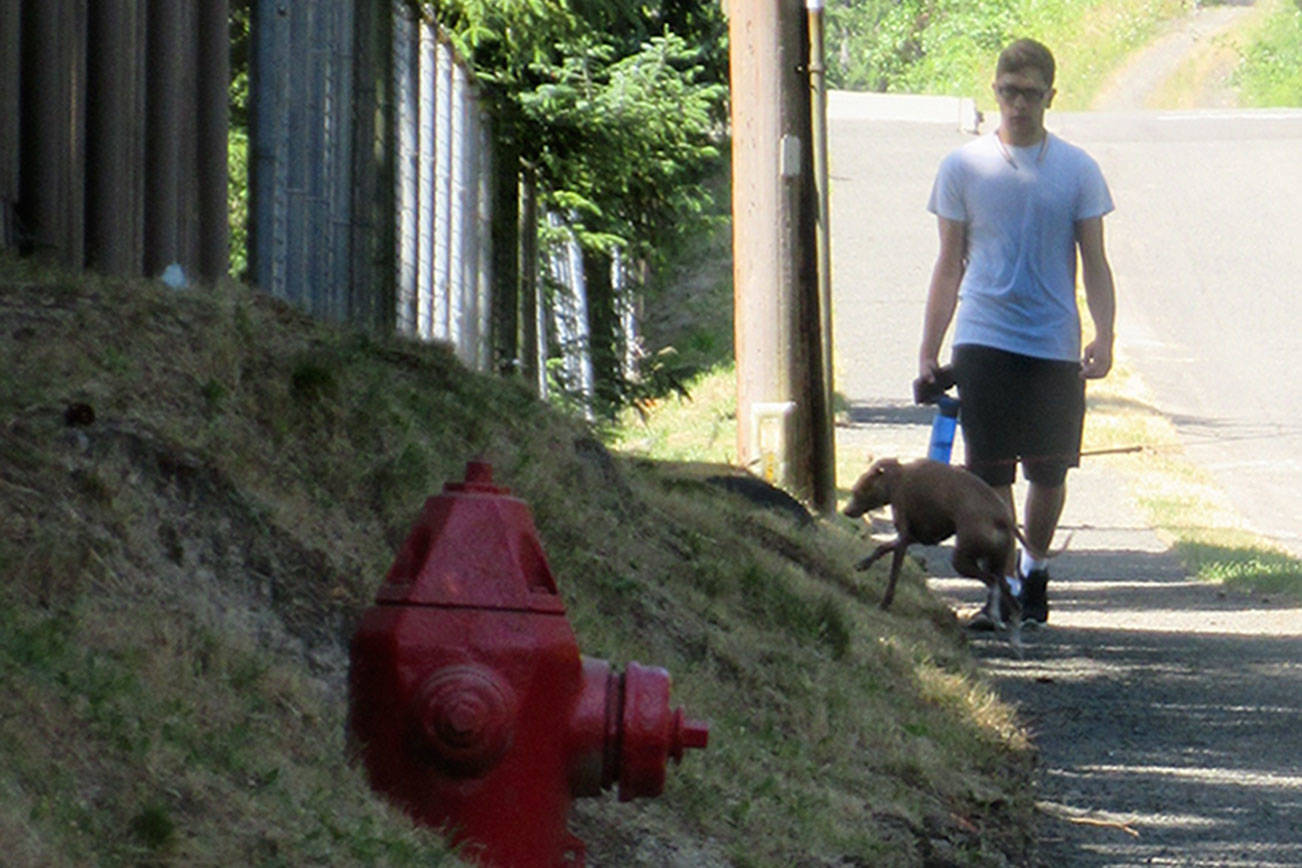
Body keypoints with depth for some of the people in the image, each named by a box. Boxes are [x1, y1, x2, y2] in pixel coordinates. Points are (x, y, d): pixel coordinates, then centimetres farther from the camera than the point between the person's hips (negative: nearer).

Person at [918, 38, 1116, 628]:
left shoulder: (1077, 171, 5)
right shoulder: (964, 168, 5)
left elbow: (1094, 264, 7)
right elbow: (949, 265, 10)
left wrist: (1104, 338, -8)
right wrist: (928, 352, 7)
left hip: (1056, 344, 1)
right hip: (984, 340, -1)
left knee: (1049, 471, 6)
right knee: (989, 471, -6)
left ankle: (1035, 567, 28)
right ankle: (1002, 587, -2)